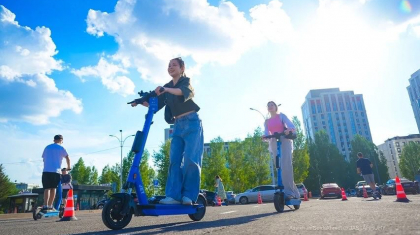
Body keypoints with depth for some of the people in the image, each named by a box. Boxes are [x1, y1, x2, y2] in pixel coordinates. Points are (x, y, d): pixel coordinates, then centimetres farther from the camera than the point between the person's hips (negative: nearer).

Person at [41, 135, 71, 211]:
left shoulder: (47, 147, 18)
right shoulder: (61, 148, 5)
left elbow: (43, 158, 22)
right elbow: (67, 158, -3)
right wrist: (68, 167, 9)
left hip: (46, 171, 3)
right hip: (55, 171, -3)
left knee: (46, 188, 0)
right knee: (53, 188, 4)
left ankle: (45, 205, -12)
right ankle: (50, 206, 4)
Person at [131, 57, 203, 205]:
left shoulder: (185, 81, 1)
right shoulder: (167, 87, 17)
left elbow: (184, 91, -24)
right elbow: (156, 104, 10)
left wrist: (166, 89, -40)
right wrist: (141, 102, -7)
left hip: (192, 123, -5)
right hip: (178, 126, 6)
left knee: (190, 159, -13)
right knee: (174, 160, -6)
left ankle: (188, 195, -7)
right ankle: (174, 195, -8)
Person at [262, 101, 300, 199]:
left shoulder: (282, 116, 10)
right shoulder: (267, 121, 20)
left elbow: (292, 127, -3)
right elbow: (266, 133, 6)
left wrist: (289, 130, -28)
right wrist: (265, 136, -19)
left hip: (285, 140, -4)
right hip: (274, 143, 4)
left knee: (285, 165, -23)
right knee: (279, 167, -3)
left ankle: (289, 191, -22)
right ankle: (294, 191, 3)